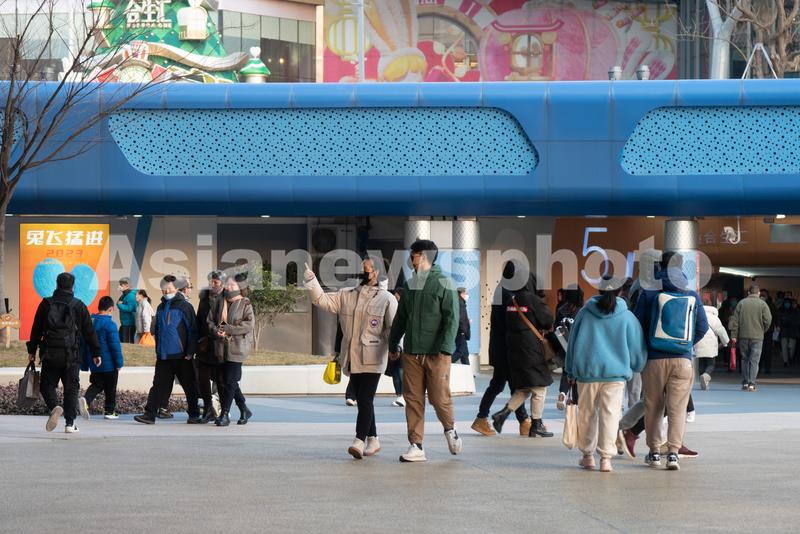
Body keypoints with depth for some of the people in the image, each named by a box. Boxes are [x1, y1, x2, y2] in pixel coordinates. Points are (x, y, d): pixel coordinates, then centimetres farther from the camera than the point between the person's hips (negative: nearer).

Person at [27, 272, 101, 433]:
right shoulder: (79, 306, 1)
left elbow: (36, 329, 7)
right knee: (71, 388, 6)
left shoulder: (46, 304, 3)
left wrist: (32, 350, 16)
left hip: (50, 355, 0)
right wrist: (96, 353, 11)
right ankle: (70, 423, 3)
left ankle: (54, 406, -19)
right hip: (71, 356, 0)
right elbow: (89, 332, 4)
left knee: (47, 385, 11)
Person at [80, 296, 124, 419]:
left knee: (96, 385, 12)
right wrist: (119, 362, -6)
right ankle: (109, 411, 15)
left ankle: (86, 400, -14)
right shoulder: (109, 324, -16)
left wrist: (84, 364, 17)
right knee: (110, 388, 8)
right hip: (109, 363, -6)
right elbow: (115, 345, -16)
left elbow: (83, 343, 11)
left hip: (94, 364, 6)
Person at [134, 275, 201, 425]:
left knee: (189, 385, 5)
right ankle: (150, 414, -1)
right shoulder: (161, 308, 13)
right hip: (163, 355, 5)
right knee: (159, 385, 1)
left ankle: (194, 415, 15)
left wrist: (190, 352, -12)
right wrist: (158, 350, 15)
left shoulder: (184, 306, -6)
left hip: (181, 355, -5)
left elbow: (192, 331, -7)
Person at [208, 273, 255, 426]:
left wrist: (228, 330, -18)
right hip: (221, 347, 6)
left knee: (230, 381, -9)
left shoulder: (245, 304, -3)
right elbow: (210, 320, 11)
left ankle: (225, 414, -5)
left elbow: (249, 324, -14)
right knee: (226, 380, 10)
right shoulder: (219, 302, 11)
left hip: (237, 347, -6)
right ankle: (244, 411, 24)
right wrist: (216, 331, -10)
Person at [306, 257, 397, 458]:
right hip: (352, 359, 6)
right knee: (362, 401, 11)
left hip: (372, 359, -6)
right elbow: (322, 300, 10)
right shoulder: (346, 296, 14)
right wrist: (310, 279, 0)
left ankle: (359, 441, -17)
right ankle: (373, 440, 21)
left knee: (365, 399, -12)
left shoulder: (386, 299, 0)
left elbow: (393, 327, -5)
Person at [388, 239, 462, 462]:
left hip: (436, 354, -5)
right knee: (413, 399, 1)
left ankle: (449, 429, 25)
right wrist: (393, 345, 21)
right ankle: (416, 446, 4)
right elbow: (400, 318, 23)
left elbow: (452, 319, -11)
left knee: (439, 397, -3)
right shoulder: (409, 285, 14)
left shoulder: (443, 284, -5)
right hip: (412, 352, 5)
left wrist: (445, 348, -18)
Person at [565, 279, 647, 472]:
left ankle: (587, 455, 19)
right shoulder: (627, 317, 2)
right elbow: (637, 348, 7)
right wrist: (635, 367, 26)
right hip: (615, 371, -1)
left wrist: (571, 371, 21)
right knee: (610, 414, -3)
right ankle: (606, 458, -10)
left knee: (586, 413, 12)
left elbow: (572, 343, 11)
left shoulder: (584, 313, 6)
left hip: (586, 370, 1)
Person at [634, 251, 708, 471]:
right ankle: (673, 452, -10)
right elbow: (702, 327, 9)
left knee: (653, 407, 11)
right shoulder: (692, 296, 6)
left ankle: (654, 452, 14)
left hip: (654, 360, -1)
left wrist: (643, 349, 17)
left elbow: (637, 325, 1)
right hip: (683, 360, 1)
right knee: (677, 408, 1)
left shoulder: (649, 293, -2)